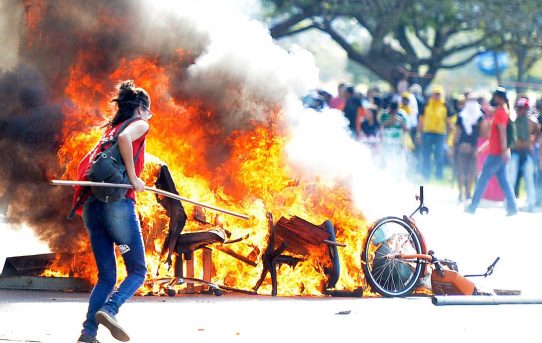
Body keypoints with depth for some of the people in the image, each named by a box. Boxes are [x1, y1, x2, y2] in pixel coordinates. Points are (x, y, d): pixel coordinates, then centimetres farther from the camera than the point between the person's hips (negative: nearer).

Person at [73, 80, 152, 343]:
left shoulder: (110, 130, 27)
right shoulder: (139, 124, 6)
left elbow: (84, 163, 23)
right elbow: (124, 138, -17)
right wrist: (133, 177, -13)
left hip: (92, 206, 7)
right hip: (118, 203, -7)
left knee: (106, 276, 8)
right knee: (137, 271, 0)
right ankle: (109, 309, -26)